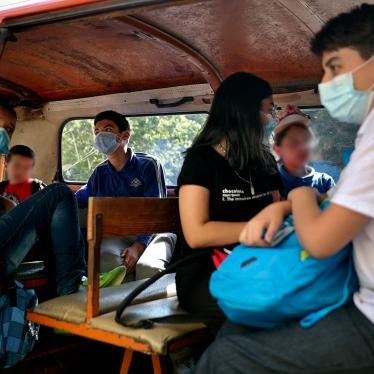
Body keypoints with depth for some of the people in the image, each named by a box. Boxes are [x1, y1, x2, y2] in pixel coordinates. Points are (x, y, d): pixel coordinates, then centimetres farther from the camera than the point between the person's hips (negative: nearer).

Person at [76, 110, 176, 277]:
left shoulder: (148, 165, 0)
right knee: (107, 259, -35)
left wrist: (139, 246, -22)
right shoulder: (100, 173, 17)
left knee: (148, 266, -36)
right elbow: (78, 197, 32)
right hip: (118, 235, 3)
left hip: (153, 232, -2)